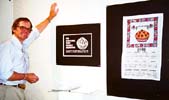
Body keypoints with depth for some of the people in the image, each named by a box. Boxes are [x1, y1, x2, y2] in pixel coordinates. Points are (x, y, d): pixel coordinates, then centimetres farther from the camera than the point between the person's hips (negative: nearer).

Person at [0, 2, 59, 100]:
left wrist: (50, 17, 25)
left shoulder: (23, 44, 7)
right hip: (9, 90, -8)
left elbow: (36, 31, 21)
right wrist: (26, 76, -13)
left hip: (20, 90, 8)